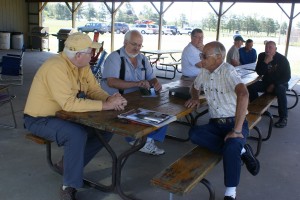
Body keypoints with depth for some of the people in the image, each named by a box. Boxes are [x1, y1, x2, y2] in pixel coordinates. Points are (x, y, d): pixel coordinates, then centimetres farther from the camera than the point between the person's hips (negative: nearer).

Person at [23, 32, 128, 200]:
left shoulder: (82, 65, -2)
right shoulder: (56, 67, -29)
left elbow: (94, 90, -1)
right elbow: (69, 103, -37)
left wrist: (110, 99, -23)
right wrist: (106, 105, -34)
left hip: (65, 115, 9)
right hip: (41, 119, -8)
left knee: (106, 131, -2)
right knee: (78, 135, -34)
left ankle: (68, 165, 12)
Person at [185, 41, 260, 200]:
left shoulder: (228, 71, -17)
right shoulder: (204, 72, 6)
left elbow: (243, 95, -34)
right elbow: (195, 86, 28)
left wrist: (236, 130, -35)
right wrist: (195, 98, 3)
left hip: (235, 123, -6)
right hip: (216, 124, 7)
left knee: (231, 148, -35)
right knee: (193, 133, -23)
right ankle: (240, 150, -13)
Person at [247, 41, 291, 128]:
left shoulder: (282, 59, -13)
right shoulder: (262, 56, -5)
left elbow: (287, 77, -13)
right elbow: (259, 72, -11)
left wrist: (274, 85, -21)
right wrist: (265, 62, -26)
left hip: (280, 83, -4)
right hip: (266, 81, 4)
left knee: (280, 91, -36)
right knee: (251, 87, -19)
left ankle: (283, 118, -25)